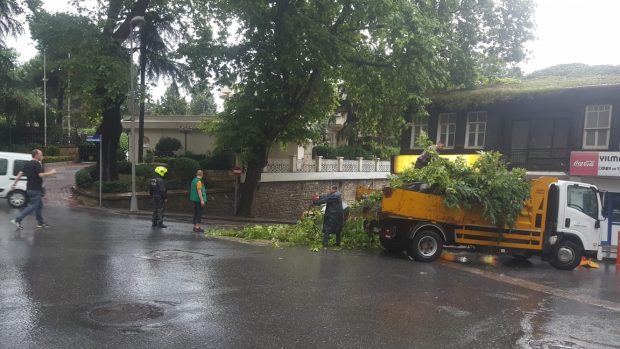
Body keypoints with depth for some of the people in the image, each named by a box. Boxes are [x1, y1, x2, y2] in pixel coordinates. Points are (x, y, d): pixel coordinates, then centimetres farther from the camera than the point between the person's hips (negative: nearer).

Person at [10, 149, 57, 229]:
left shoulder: (27, 164, 11)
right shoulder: (37, 164, -15)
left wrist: (14, 184, 14)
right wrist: (51, 173, -11)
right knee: (33, 206, -4)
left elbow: (20, 174, 10)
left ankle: (40, 222, 21)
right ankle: (17, 220, -7)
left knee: (39, 205, 17)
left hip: (29, 189, 9)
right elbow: (41, 175, -25)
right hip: (35, 189, -9)